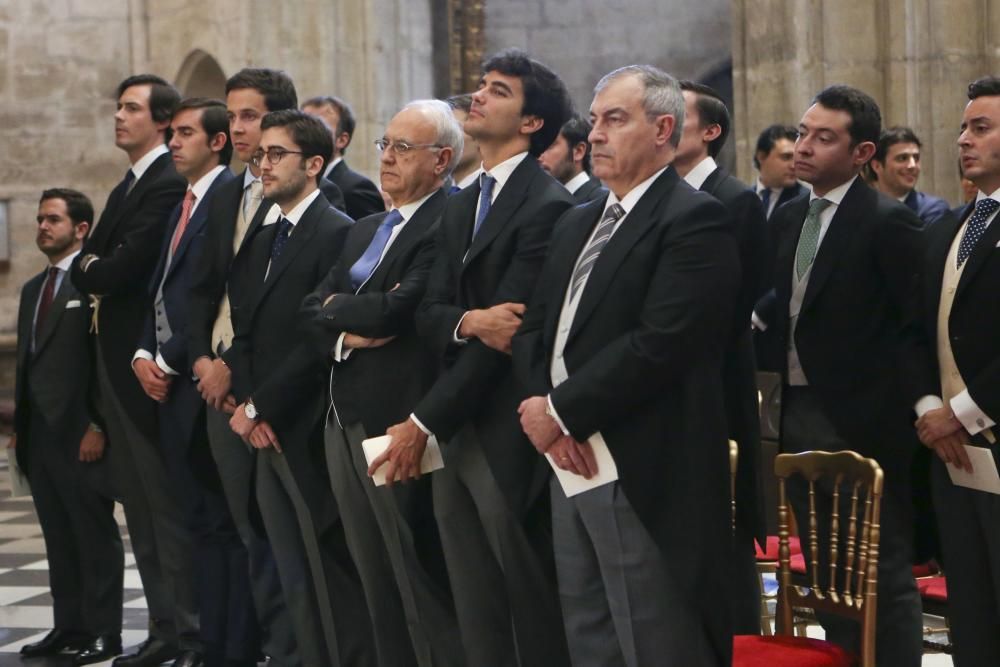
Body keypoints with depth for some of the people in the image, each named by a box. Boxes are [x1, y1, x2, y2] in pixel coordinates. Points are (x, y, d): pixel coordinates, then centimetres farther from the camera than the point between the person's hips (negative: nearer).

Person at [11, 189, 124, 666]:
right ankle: (67, 626, 15)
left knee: (96, 536, -1)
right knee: (58, 537, 10)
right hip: (38, 433, 8)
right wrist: (19, 427, 16)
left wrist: (98, 426, -18)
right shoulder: (33, 289, 18)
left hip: (79, 432, -8)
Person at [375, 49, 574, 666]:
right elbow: (429, 312, 9)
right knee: (477, 615, 11)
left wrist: (422, 423, -14)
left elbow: (511, 331, -17)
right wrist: (467, 322, -16)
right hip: (453, 434, 8)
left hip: (506, 436, -8)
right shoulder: (462, 205, 16)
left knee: (533, 610, 1)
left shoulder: (547, 206, -12)